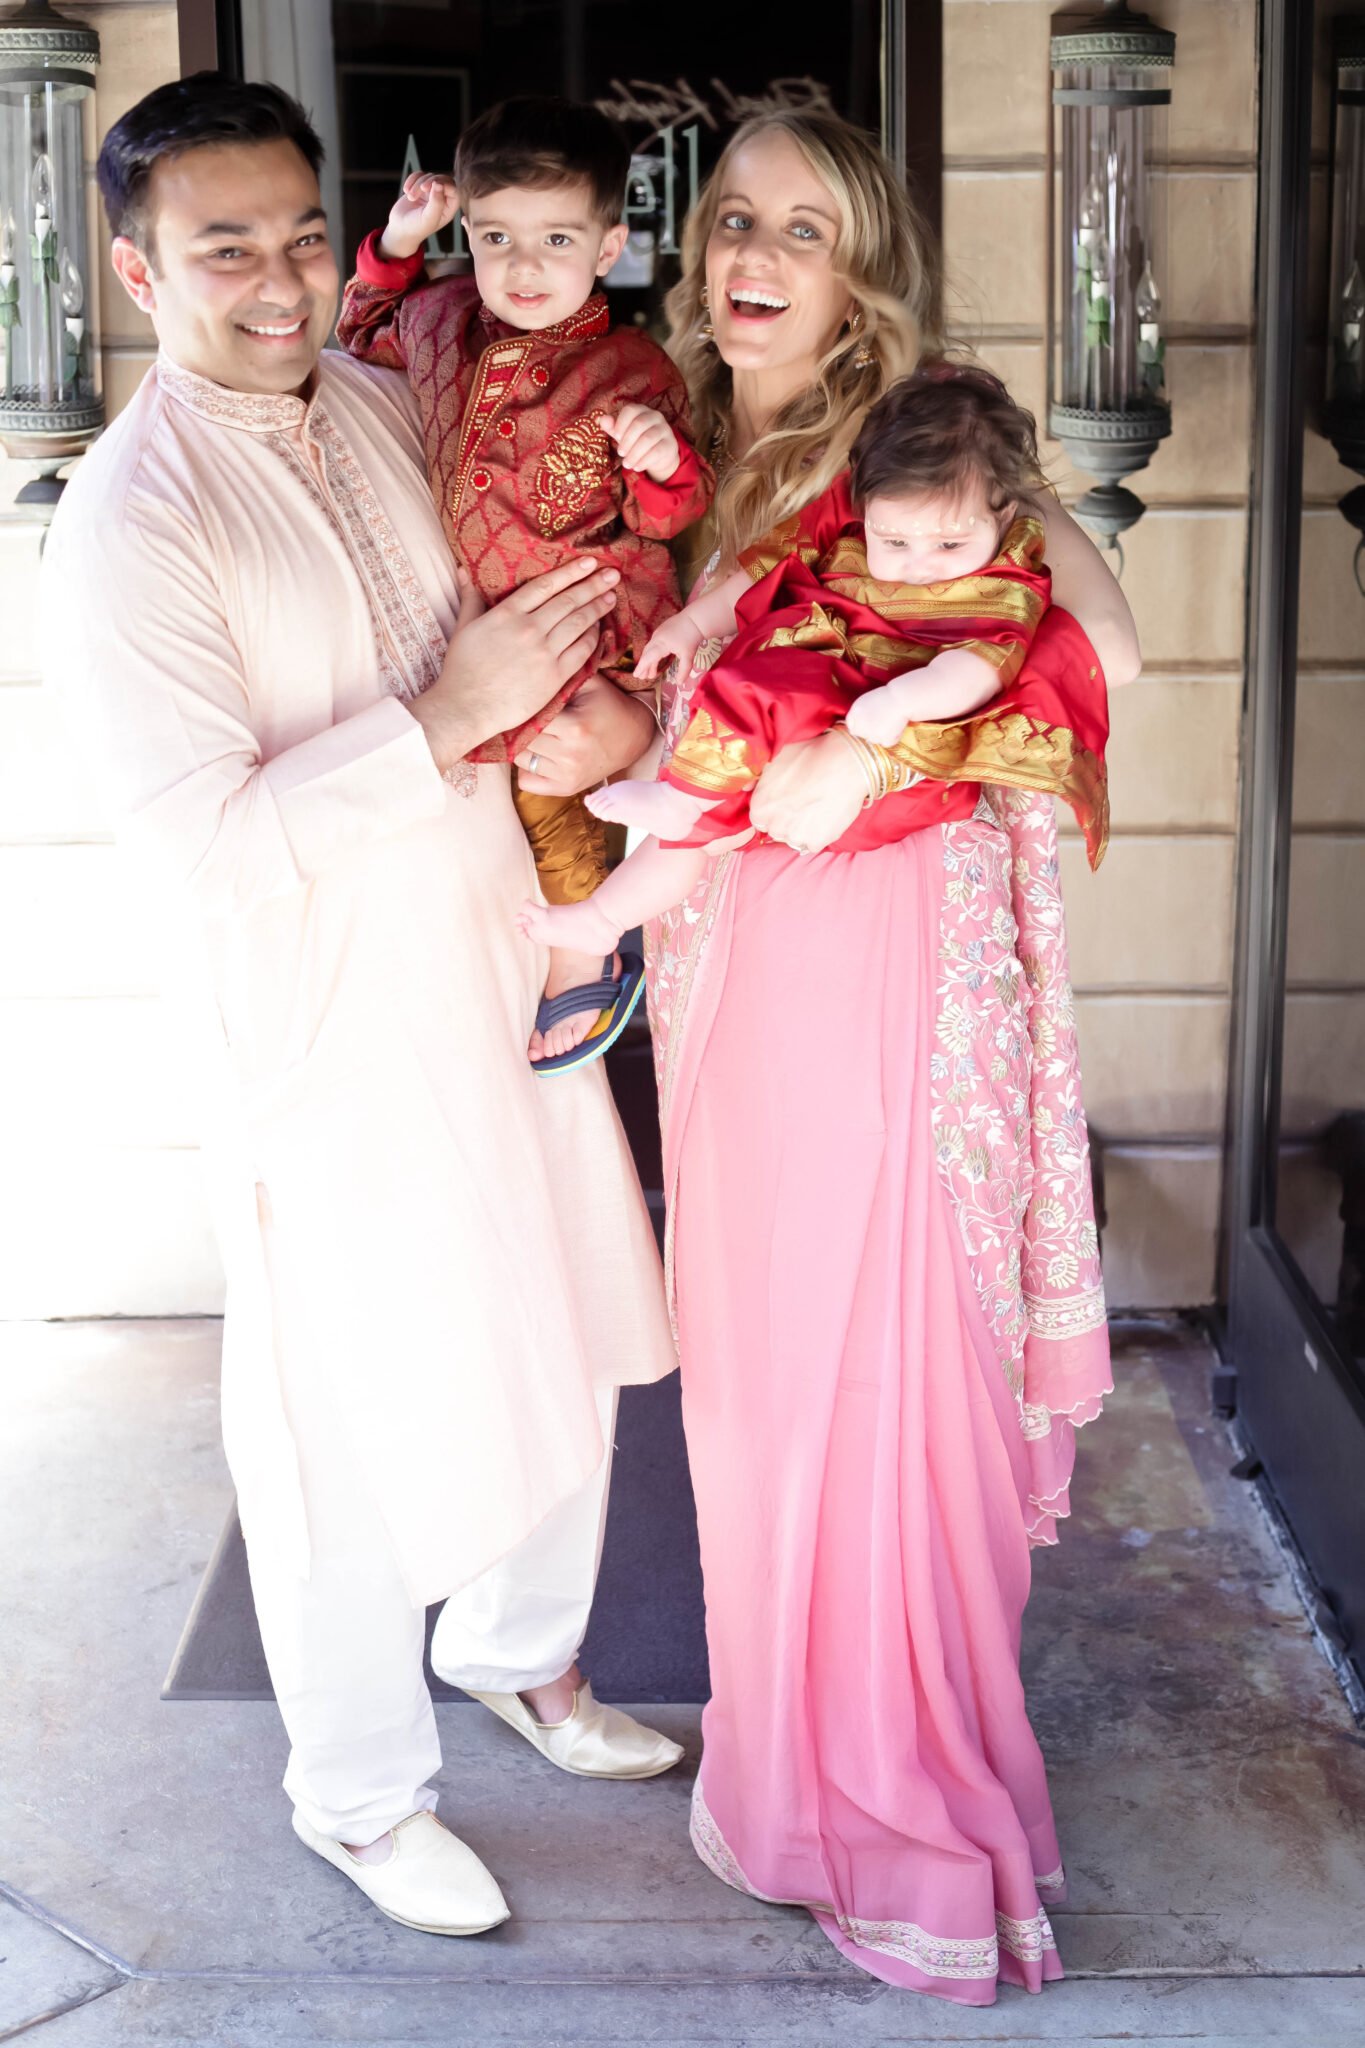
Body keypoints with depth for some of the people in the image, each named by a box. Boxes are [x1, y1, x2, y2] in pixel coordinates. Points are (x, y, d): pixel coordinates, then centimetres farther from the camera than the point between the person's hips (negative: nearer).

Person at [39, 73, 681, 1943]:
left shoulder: (389, 408, 3)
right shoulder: (128, 526, -18)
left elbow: (518, 593, 18)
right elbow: (206, 844, -24)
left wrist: (606, 709, -3)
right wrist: (445, 718, -24)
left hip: (507, 969, 7)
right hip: (332, 1032, -7)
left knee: (562, 1346, 21)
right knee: (360, 1420, 8)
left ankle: (517, 1647, 48)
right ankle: (356, 1791, 32)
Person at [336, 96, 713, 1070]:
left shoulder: (631, 369, -18)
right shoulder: (442, 315, -3)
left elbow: (668, 514, -11)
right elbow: (368, 341, 20)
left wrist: (663, 460, -33)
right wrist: (397, 247, 4)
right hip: (480, 623, 6)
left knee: (545, 799, 7)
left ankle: (583, 956, 33)